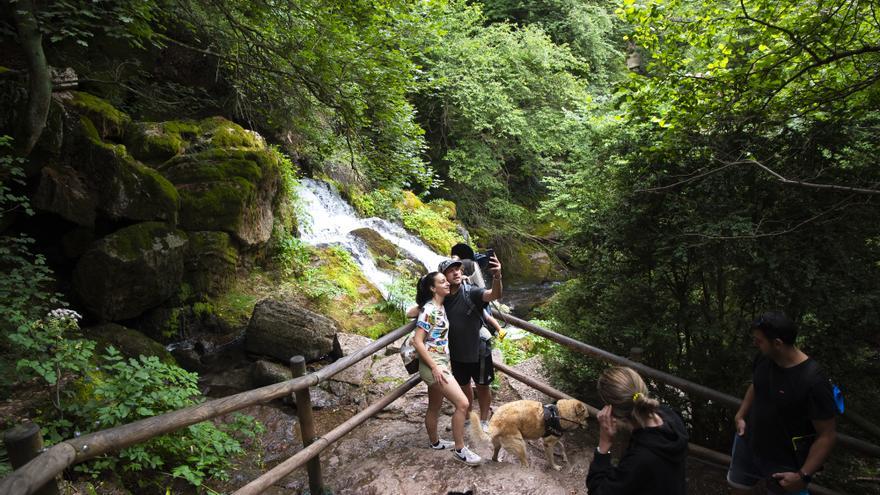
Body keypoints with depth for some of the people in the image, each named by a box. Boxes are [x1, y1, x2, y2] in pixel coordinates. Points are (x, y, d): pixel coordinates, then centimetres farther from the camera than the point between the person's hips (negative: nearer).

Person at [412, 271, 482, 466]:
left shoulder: (440, 307, 8)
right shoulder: (428, 310, -18)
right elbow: (418, 342, -20)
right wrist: (435, 368, -21)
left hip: (441, 362, 9)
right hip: (433, 364, -9)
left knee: (435, 406, 22)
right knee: (462, 403, -11)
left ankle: (435, 442, 39)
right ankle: (459, 449, 3)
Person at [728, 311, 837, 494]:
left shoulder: (813, 382, -30)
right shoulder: (764, 358, -12)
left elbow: (827, 436, -22)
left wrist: (804, 475, -22)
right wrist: (741, 415, -1)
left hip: (785, 462, -6)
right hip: (748, 444, 6)